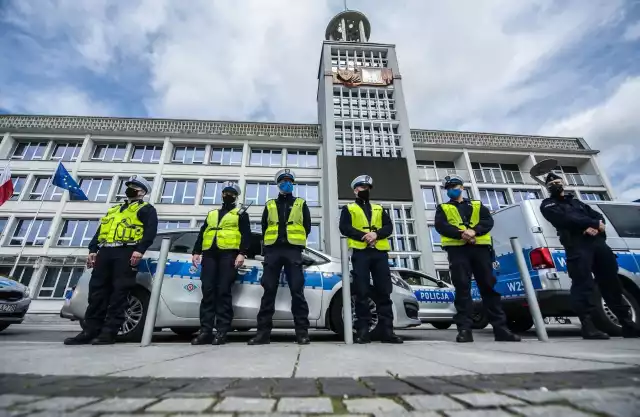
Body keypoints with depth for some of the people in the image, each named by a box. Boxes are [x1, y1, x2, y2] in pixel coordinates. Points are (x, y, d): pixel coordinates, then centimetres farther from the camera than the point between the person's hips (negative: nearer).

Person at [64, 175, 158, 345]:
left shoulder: (146, 209, 7)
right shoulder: (113, 209, 30)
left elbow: (150, 231, -9)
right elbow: (99, 231, 25)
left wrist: (140, 250, -22)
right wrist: (92, 250, 11)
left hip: (126, 253, -7)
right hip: (104, 252, 7)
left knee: (119, 292, -7)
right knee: (97, 291, 4)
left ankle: (109, 332, -5)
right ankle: (90, 330, 10)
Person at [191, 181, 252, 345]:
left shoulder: (241, 214, 13)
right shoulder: (211, 214, 27)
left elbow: (246, 235, 1)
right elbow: (202, 234, 22)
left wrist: (242, 253, -14)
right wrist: (196, 252, 9)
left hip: (228, 254, -4)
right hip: (209, 254, 4)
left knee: (223, 292, -9)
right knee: (208, 291, -3)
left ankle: (222, 331, -5)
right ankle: (205, 331, 0)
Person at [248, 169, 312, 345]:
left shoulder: (301, 204, 16)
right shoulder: (270, 205, 20)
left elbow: (307, 227, 11)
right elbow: (264, 228, 16)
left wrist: (297, 242, 6)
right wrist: (268, 246, 7)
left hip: (293, 251, -2)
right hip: (273, 251, 2)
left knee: (297, 291, -5)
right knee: (269, 290, 0)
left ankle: (302, 331, 0)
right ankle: (263, 331, 5)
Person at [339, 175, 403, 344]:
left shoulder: (379, 208, 23)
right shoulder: (348, 209, 14)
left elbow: (388, 227, 8)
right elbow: (344, 228, -2)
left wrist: (376, 234, -12)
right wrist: (363, 236, -16)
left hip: (380, 252, 3)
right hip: (360, 252, -3)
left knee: (383, 291, 0)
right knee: (362, 292, -4)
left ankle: (387, 331, 5)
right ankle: (362, 331, 2)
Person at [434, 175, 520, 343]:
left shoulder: (477, 205, 21)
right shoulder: (443, 208, 16)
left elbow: (488, 221, 4)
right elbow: (441, 226, -3)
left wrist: (474, 231, -17)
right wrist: (461, 234, -18)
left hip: (480, 247, 2)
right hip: (457, 249, -2)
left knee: (489, 286, 2)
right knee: (462, 287, -6)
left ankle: (500, 328, 8)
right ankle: (464, 328, -4)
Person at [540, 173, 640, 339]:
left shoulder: (576, 202, 30)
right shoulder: (548, 205, 9)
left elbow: (598, 215, 19)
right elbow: (565, 219, -8)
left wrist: (597, 227, -4)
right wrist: (594, 223, -5)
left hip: (597, 241, 6)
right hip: (577, 246, -6)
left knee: (611, 282, 9)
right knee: (582, 285, -11)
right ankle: (588, 326, -9)